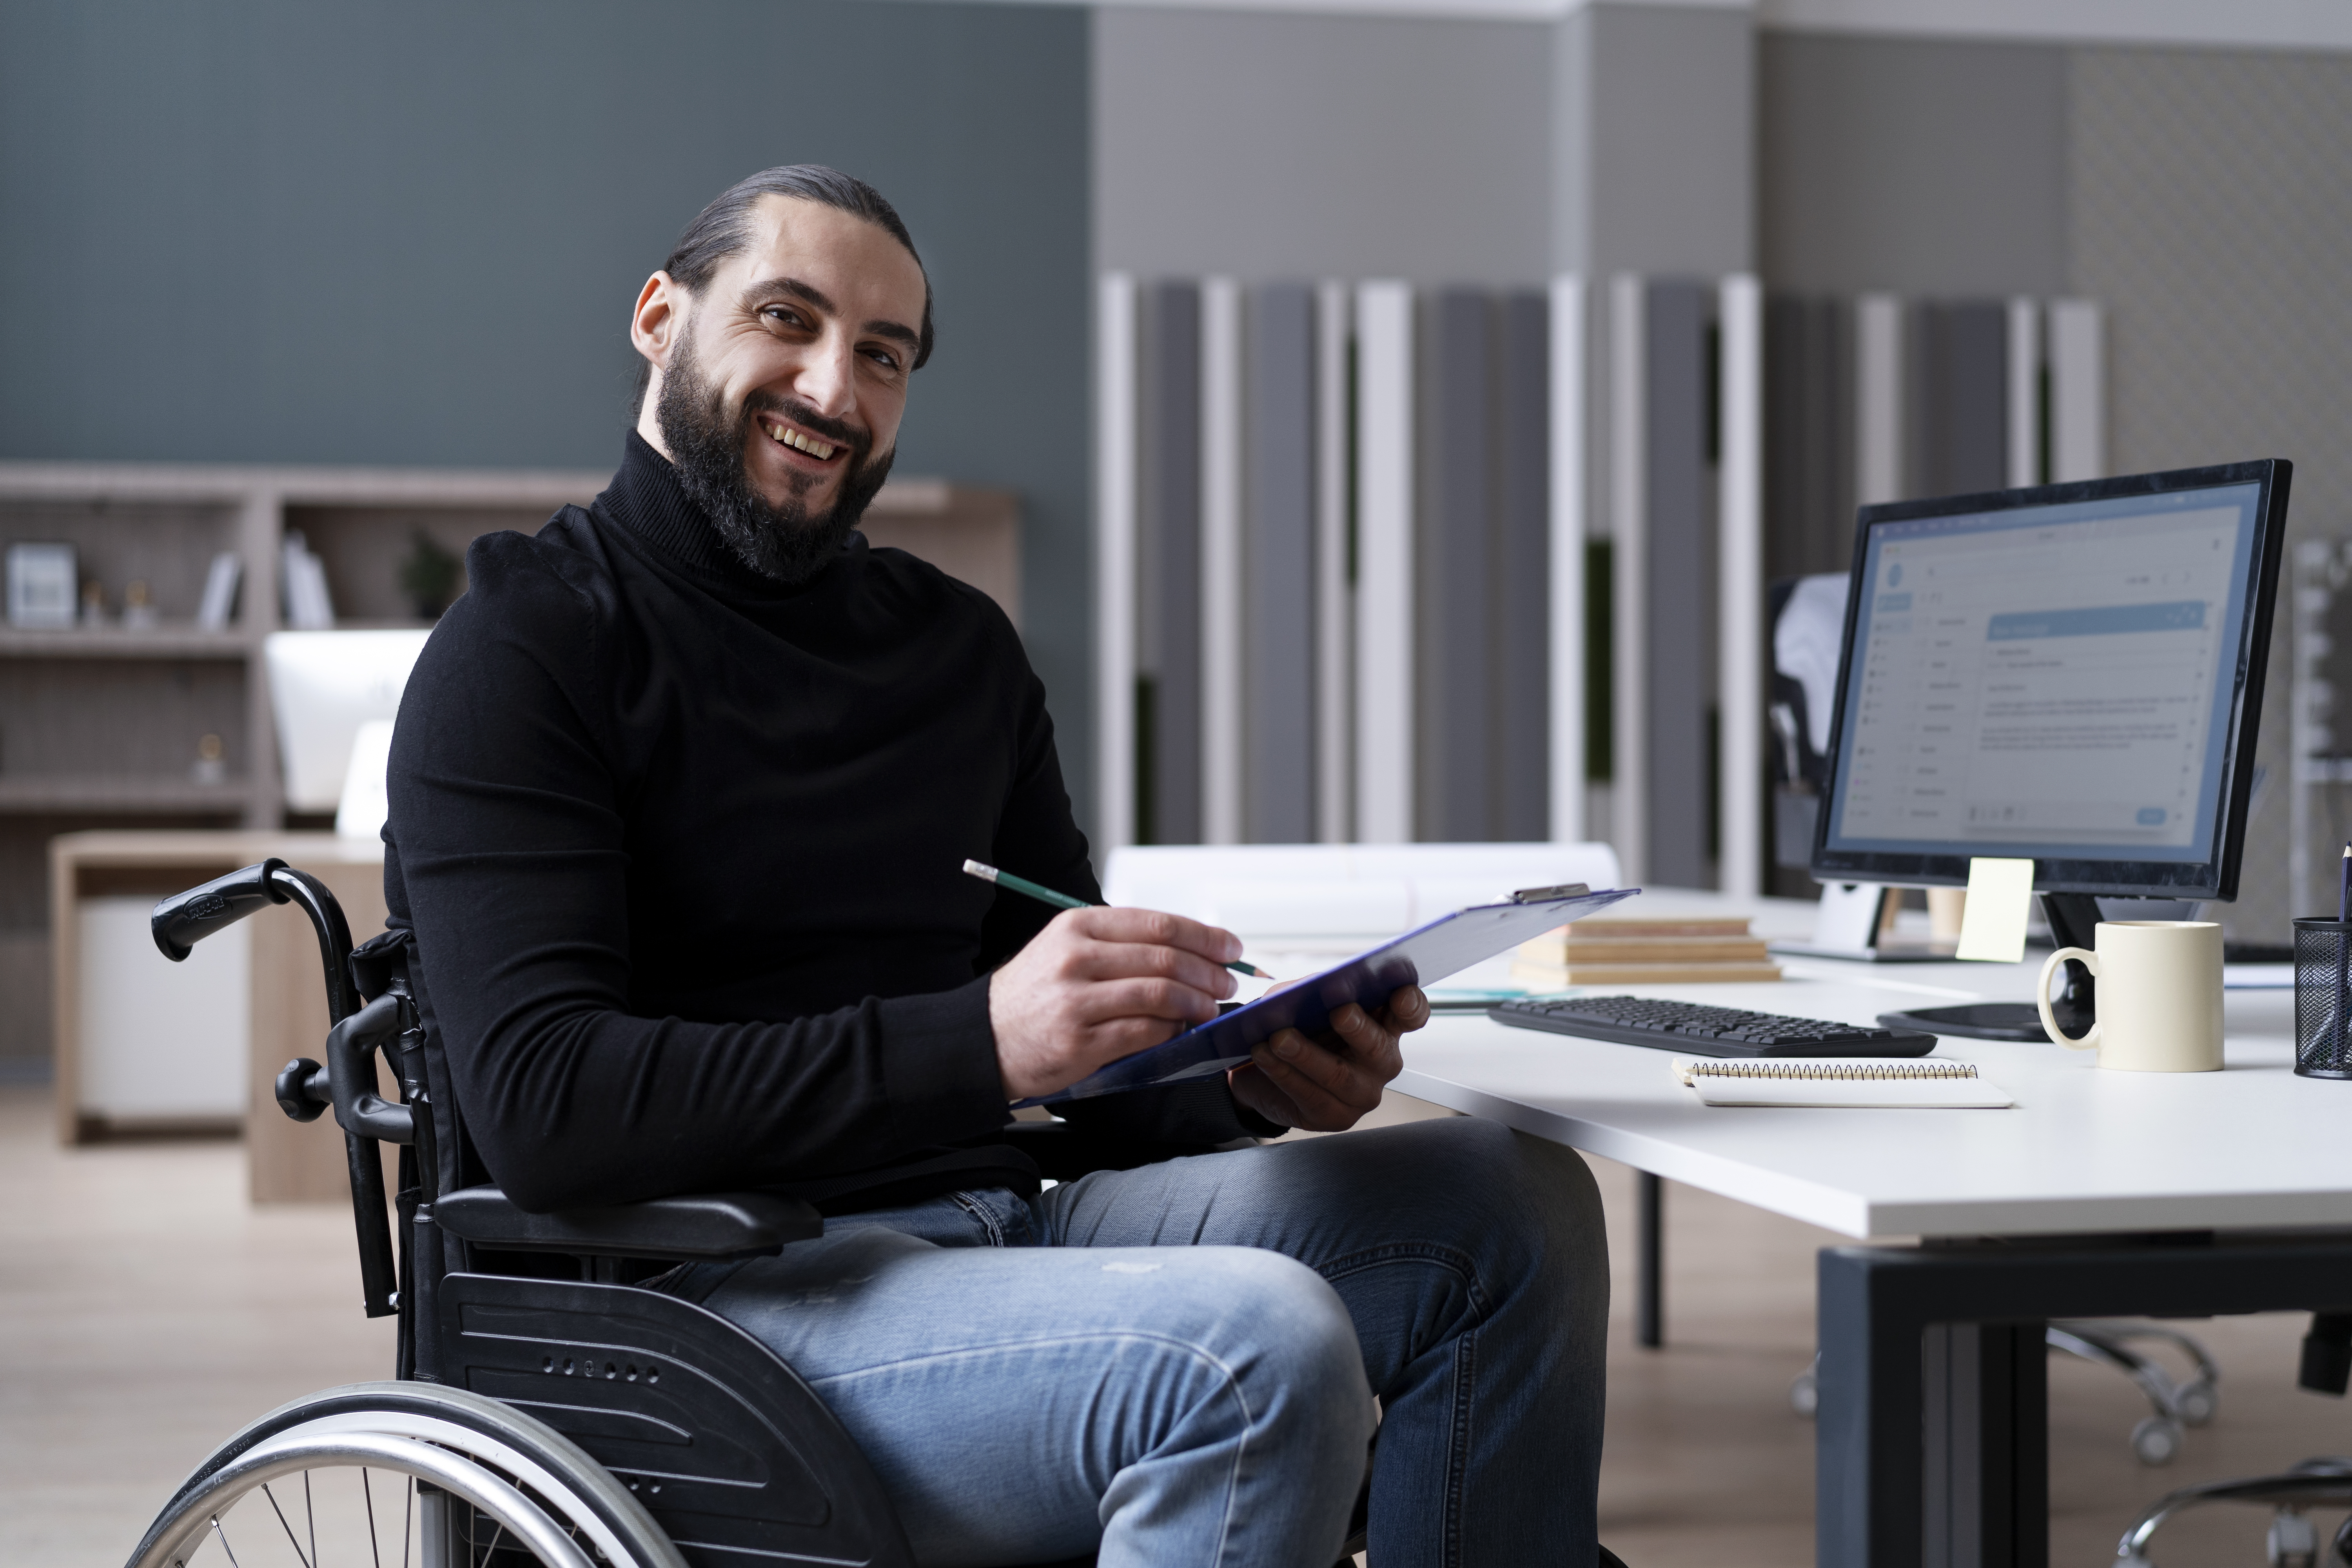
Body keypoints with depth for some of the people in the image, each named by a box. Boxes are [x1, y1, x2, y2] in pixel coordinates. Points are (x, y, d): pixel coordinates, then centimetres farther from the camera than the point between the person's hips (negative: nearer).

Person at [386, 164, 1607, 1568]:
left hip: (999, 1224, 7)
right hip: (711, 1291, -7)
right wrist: (980, 1042, -26)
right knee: (1263, 1346, -30)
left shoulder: (961, 647, 18)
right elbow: (539, 1106, -18)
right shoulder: (525, 648, -4)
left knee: (1513, 1201, -6)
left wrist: (1251, 1073, -3)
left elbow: (1101, 1034, 21)